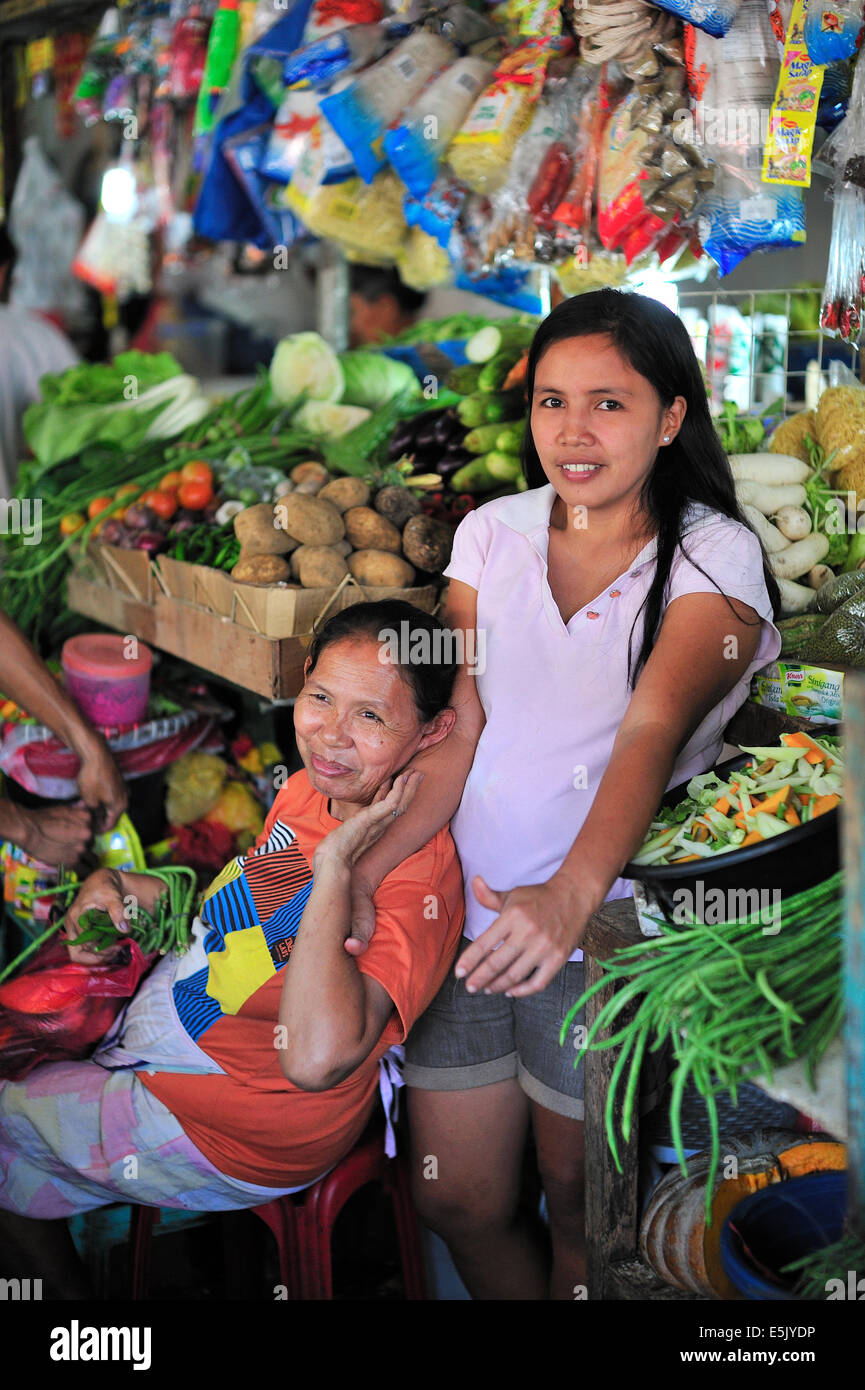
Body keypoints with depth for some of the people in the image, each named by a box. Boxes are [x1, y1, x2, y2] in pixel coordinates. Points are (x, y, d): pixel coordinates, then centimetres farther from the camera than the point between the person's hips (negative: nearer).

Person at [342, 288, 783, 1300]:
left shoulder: (714, 556, -8)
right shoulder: (492, 533, 4)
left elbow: (652, 729, -25)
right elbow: (458, 729, 0)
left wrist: (571, 893, -41)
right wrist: (362, 871, -14)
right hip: (471, 911, 4)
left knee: (577, 1206, 11)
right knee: (454, 1199, 15)